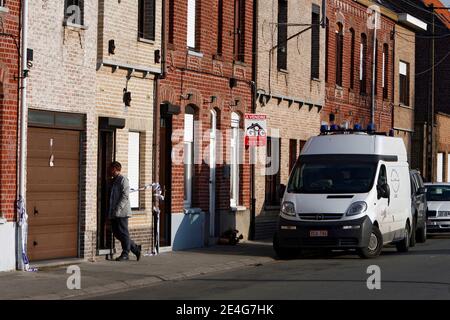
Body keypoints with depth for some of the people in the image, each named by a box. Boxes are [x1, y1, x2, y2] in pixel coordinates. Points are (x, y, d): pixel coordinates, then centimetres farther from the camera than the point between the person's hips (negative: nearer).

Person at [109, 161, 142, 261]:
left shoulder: (123, 179, -7)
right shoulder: (114, 181, 20)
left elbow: (125, 196, -16)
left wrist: (118, 209, -22)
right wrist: (111, 211, 16)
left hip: (122, 212, -9)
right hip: (114, 213, 9)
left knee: (123, 233, -4)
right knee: (116, 233, 8)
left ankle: (125, 254, 3)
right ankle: (136, 249, 16)